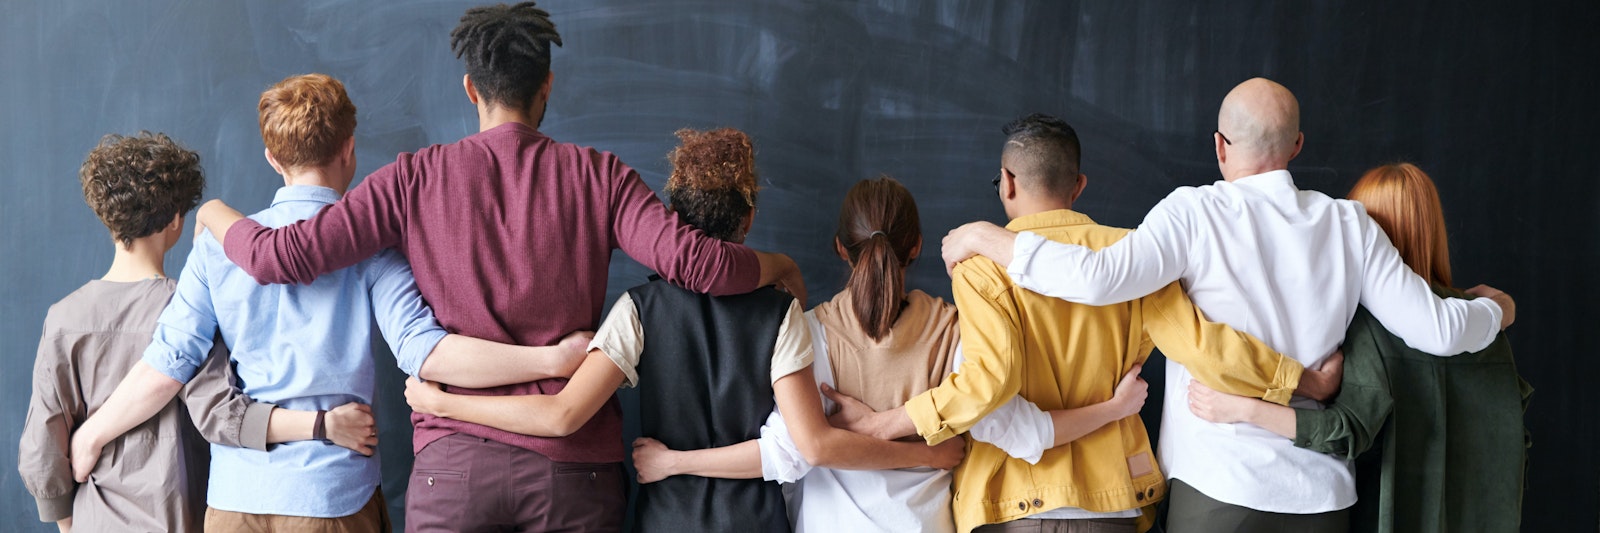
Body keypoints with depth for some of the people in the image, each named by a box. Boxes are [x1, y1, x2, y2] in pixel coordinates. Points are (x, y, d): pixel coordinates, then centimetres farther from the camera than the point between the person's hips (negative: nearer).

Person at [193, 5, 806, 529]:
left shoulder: (416, 176, 1)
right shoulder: (598, 175, 0)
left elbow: (279, 257, -2)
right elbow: (690, 259, -13)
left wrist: (216, 214, 19)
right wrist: (781, 265, 6)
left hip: (455, 458, 0)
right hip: (574, 460, 0)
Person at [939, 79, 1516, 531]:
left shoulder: (1196, 212, -9)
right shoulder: (1349, 224, 3)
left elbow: (1098, 277, -24)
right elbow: (1437, 330, 4)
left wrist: (986, 237, -12)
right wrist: (1495, 311, 26)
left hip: (1220, 486, -4)